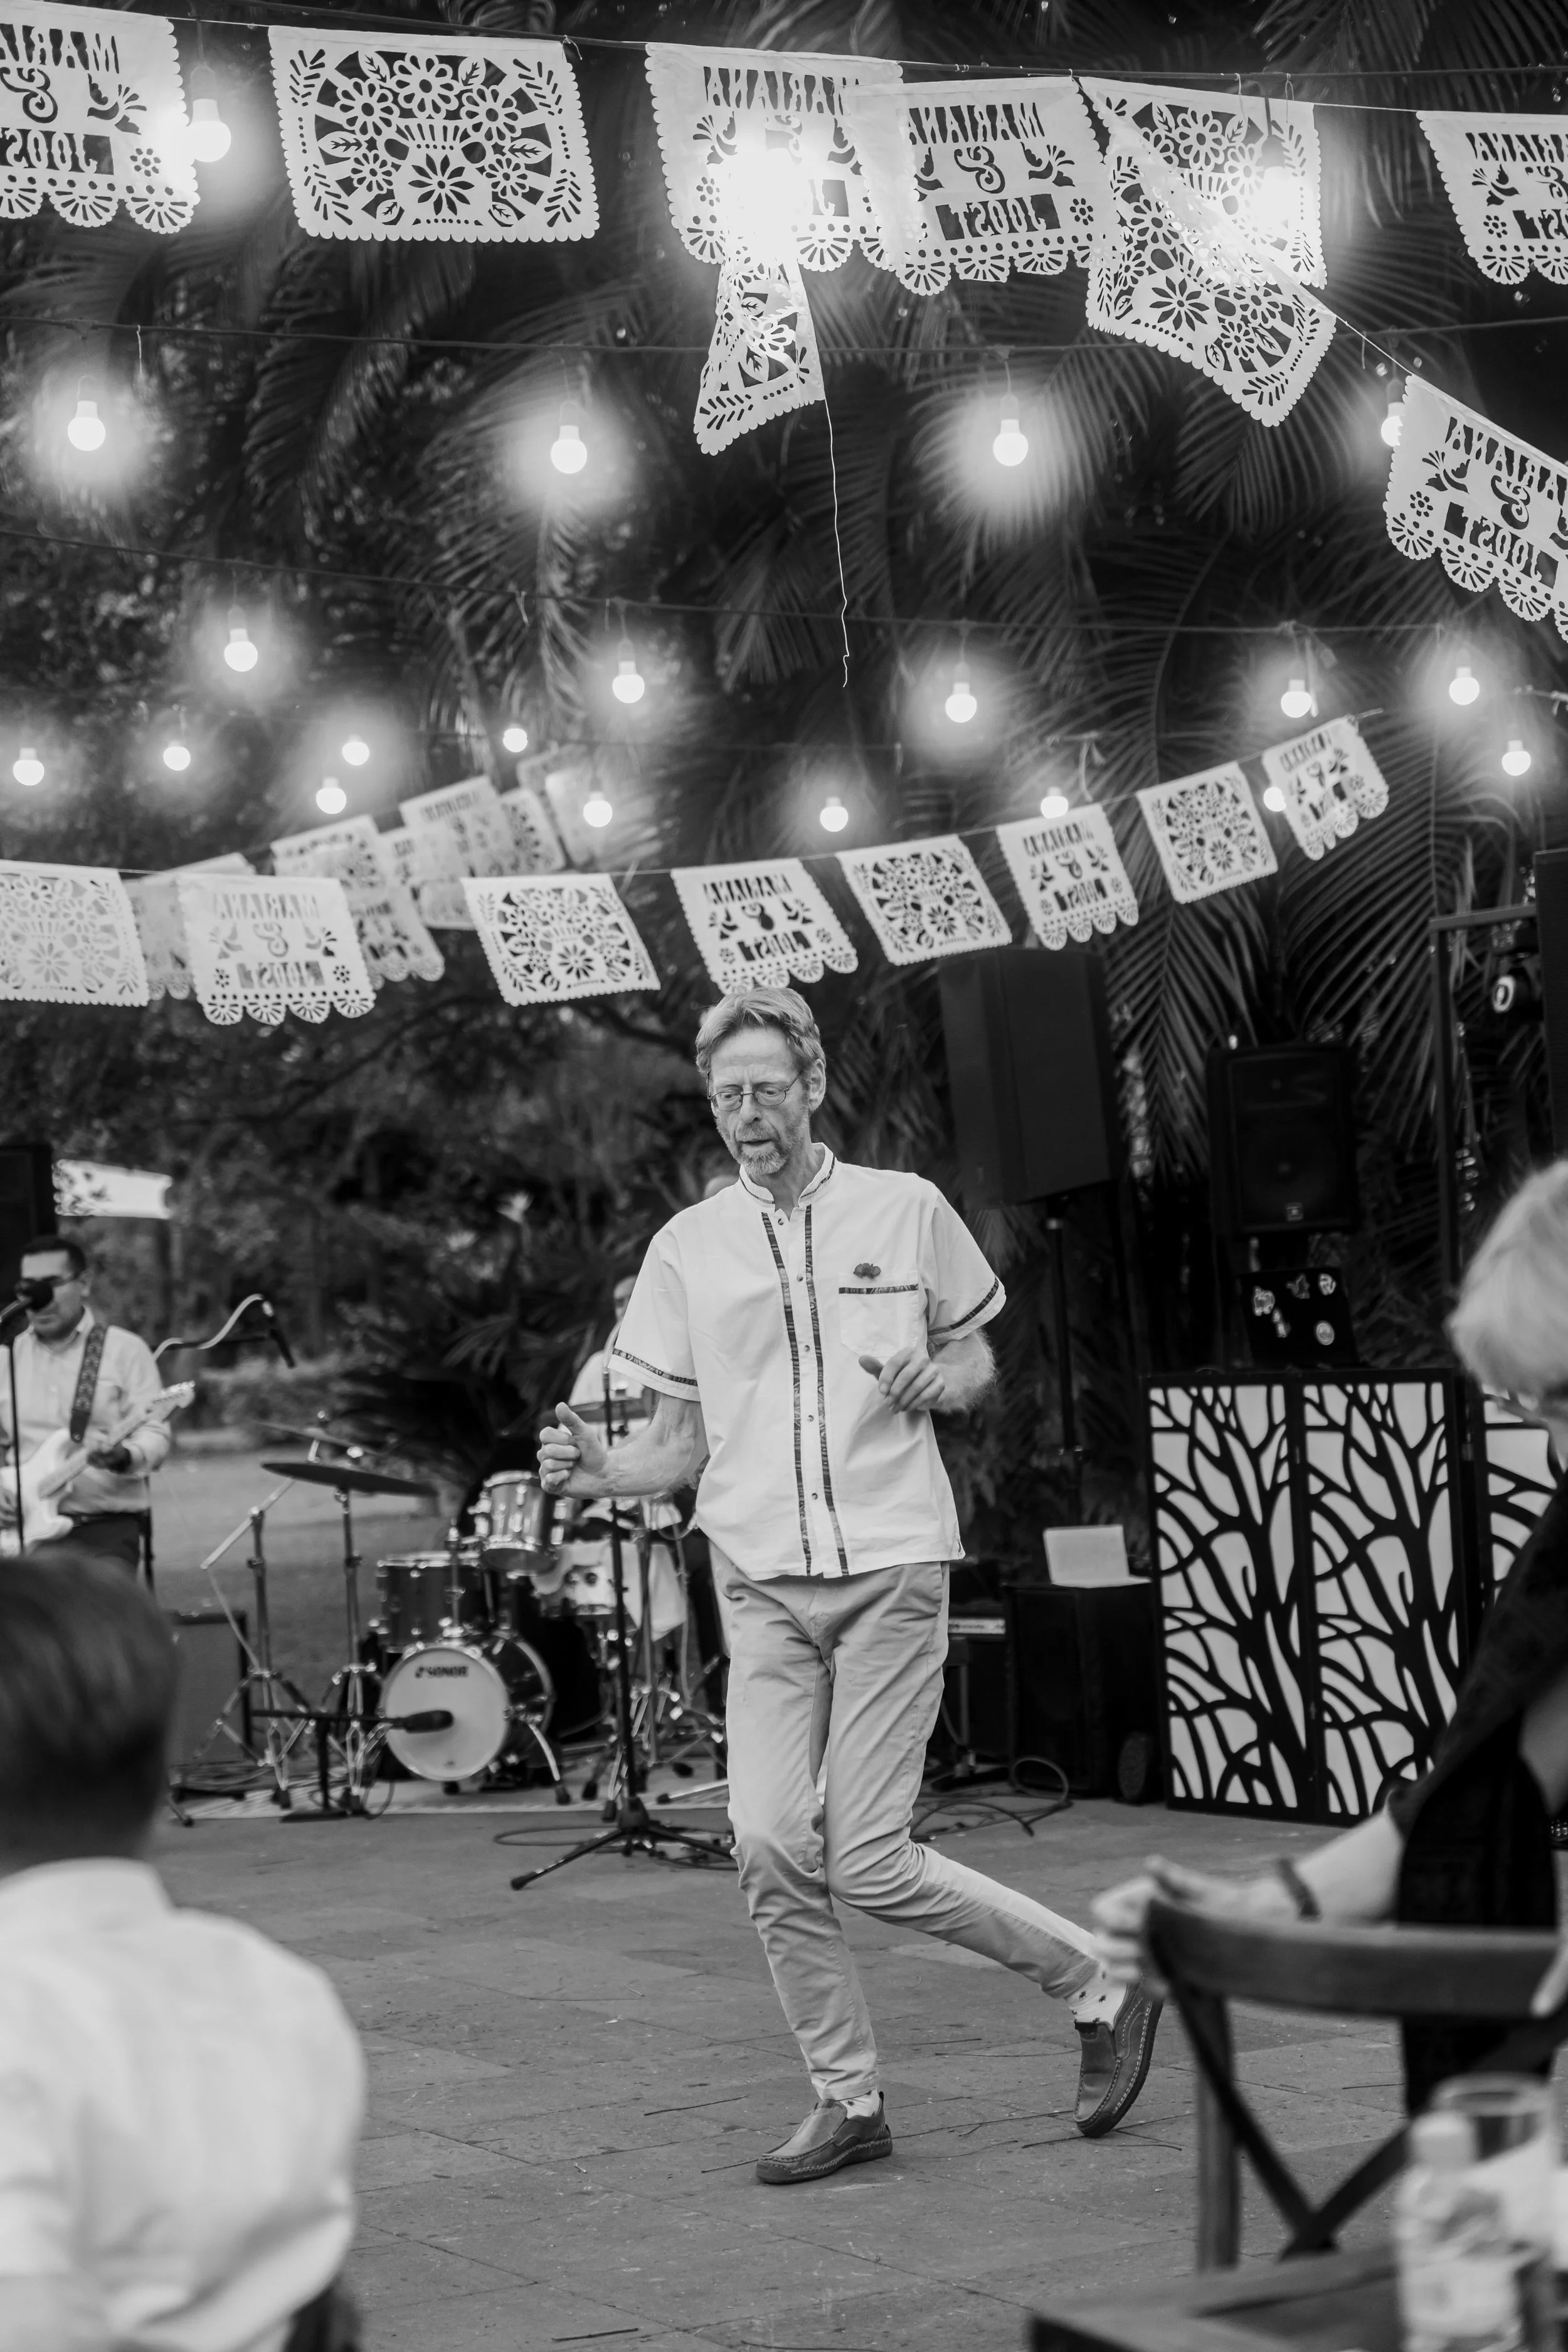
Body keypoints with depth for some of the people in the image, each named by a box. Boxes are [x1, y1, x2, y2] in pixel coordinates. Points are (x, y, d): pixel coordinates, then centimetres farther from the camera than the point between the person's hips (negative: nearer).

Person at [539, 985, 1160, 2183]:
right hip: (763, 1585, 3)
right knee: (773, 1849, -6)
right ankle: (849, 2099, 11)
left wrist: (938, 1380, -8)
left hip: (892, 1567, -3)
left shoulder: (906, 1209, 4)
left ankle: (1105, 1985, 11)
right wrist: (601, 1471, -8)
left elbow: (978, 1362, 15)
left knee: (870, 1863, -8)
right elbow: (681, 1441, 12)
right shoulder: (689, 1245, 9)